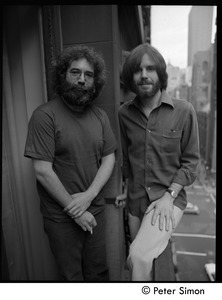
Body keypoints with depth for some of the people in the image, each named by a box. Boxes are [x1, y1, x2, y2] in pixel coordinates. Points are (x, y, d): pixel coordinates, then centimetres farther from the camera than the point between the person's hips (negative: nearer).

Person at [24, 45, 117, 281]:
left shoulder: (100, 116, 2)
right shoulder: (45, 115, -15)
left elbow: (109, 159, 2)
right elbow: (42, 171, -18)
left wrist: (89, 195, -12)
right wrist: (74, 210, -13)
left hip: (95, 210, 4)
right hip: (61, 216, -4)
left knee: (98, 271, 20)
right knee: (72, 276, 18)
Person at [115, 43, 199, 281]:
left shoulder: (183, 111, -10)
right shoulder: (125, 112, 0)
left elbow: (190, 161, -6)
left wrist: (169, 196, -14)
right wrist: (127, 190, 10)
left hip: (169, 198, -3)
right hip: (135, 200, 4)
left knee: (138, 257, -21)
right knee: (144, 263, 17)